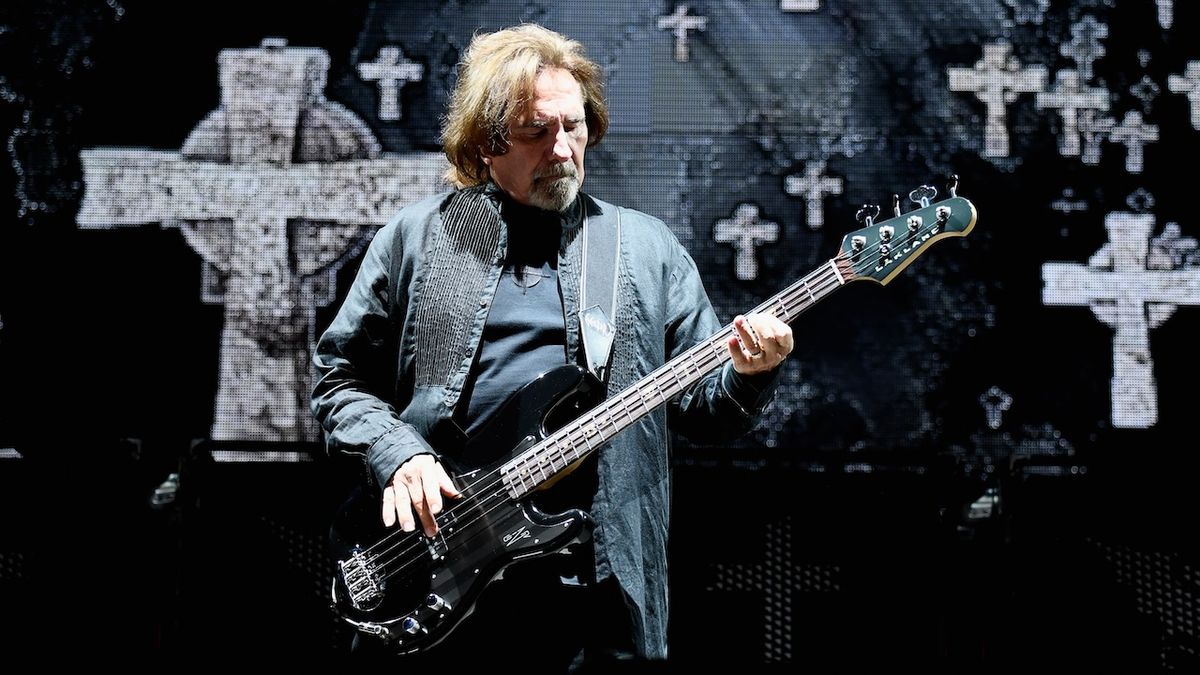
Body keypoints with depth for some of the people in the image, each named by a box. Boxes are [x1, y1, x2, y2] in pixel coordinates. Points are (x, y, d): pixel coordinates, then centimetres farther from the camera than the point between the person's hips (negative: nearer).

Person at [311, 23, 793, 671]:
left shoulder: (647, 247, 9)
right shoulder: (416, 237, 6)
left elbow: (700, 403, 8)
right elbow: (338, 377, 8)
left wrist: (746, 375, -13)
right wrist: (398, 453, -9)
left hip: (593, 575, 1)